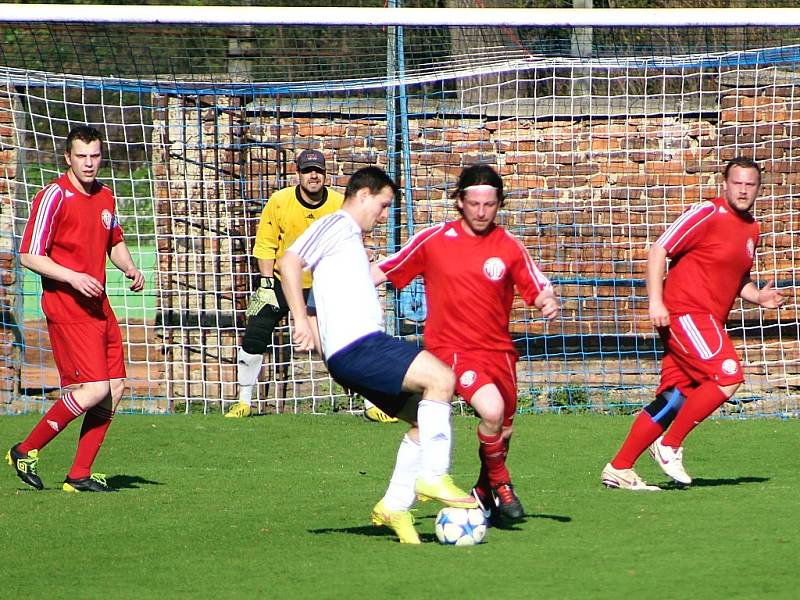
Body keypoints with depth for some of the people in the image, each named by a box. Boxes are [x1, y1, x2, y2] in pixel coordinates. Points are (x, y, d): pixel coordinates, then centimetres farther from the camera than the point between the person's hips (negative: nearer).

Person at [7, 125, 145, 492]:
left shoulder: (106, 197, 13)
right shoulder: (54, 197, -11)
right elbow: (29, 256, -12)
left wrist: (129, 269, 8)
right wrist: (72, 277, -22)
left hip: (98, 306, 8)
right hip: (66, 307, -8)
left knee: (115, 388, 3)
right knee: (94, 389, -16)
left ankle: (79, 475, 10)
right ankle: (25, 452, -3)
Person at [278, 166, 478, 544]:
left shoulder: (351, 238, 29)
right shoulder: (335, 225, -1)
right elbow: (290, 262, -15)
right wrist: (301, 320, -21)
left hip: (364, 349, 10)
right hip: (356, 346, -10)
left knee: (425, 419, 9)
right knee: (440, 378, -21)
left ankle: (394, 506, 9)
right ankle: (433, 477, -20)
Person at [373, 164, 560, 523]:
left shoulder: (509, 247, 2)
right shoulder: (434, 240, -3)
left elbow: (538, 290, 1)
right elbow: (381, 273, 2)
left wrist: (548, 302, -23)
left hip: (498, 349, 4)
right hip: (453, 348, -4)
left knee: (503, 430, 15)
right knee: (491, 410, -27)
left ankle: (485, 492, 42)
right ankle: (500, 484, -2)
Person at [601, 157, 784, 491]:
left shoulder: (751, 230, 17)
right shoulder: (708, 214, -8)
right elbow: (659, 250, -10)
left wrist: (758, 297, 8)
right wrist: (656, 301, -19)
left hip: (708, 322, 8)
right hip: (685, 311, -8)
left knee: (673, 400, 5)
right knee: (729, 375, -19)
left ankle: (619, 468, 9)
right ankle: (669, 445, -10)